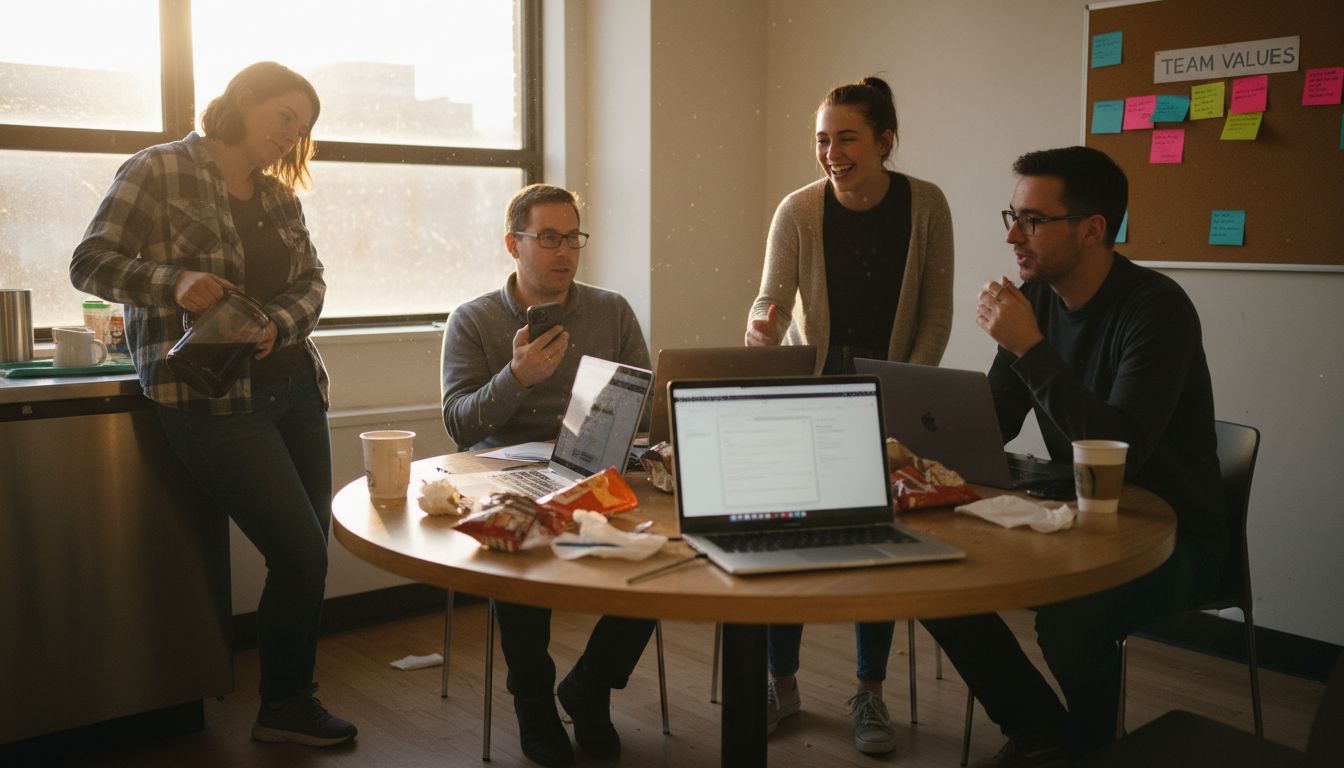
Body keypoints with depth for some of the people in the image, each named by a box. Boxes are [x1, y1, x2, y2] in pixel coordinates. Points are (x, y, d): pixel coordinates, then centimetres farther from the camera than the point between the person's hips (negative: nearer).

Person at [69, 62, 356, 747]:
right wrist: (174, 280, -25)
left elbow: (311, 280, 11)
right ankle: (283, 708, 12)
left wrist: (278, 324, -10)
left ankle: (289, 703, 24)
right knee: (301, 554, -9)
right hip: (210, 398, -7)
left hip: (292, 386, 7)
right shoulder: (159, 171, -3)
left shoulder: (279, 196, 16)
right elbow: (90, 263, -7)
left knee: (307, 554, 6)